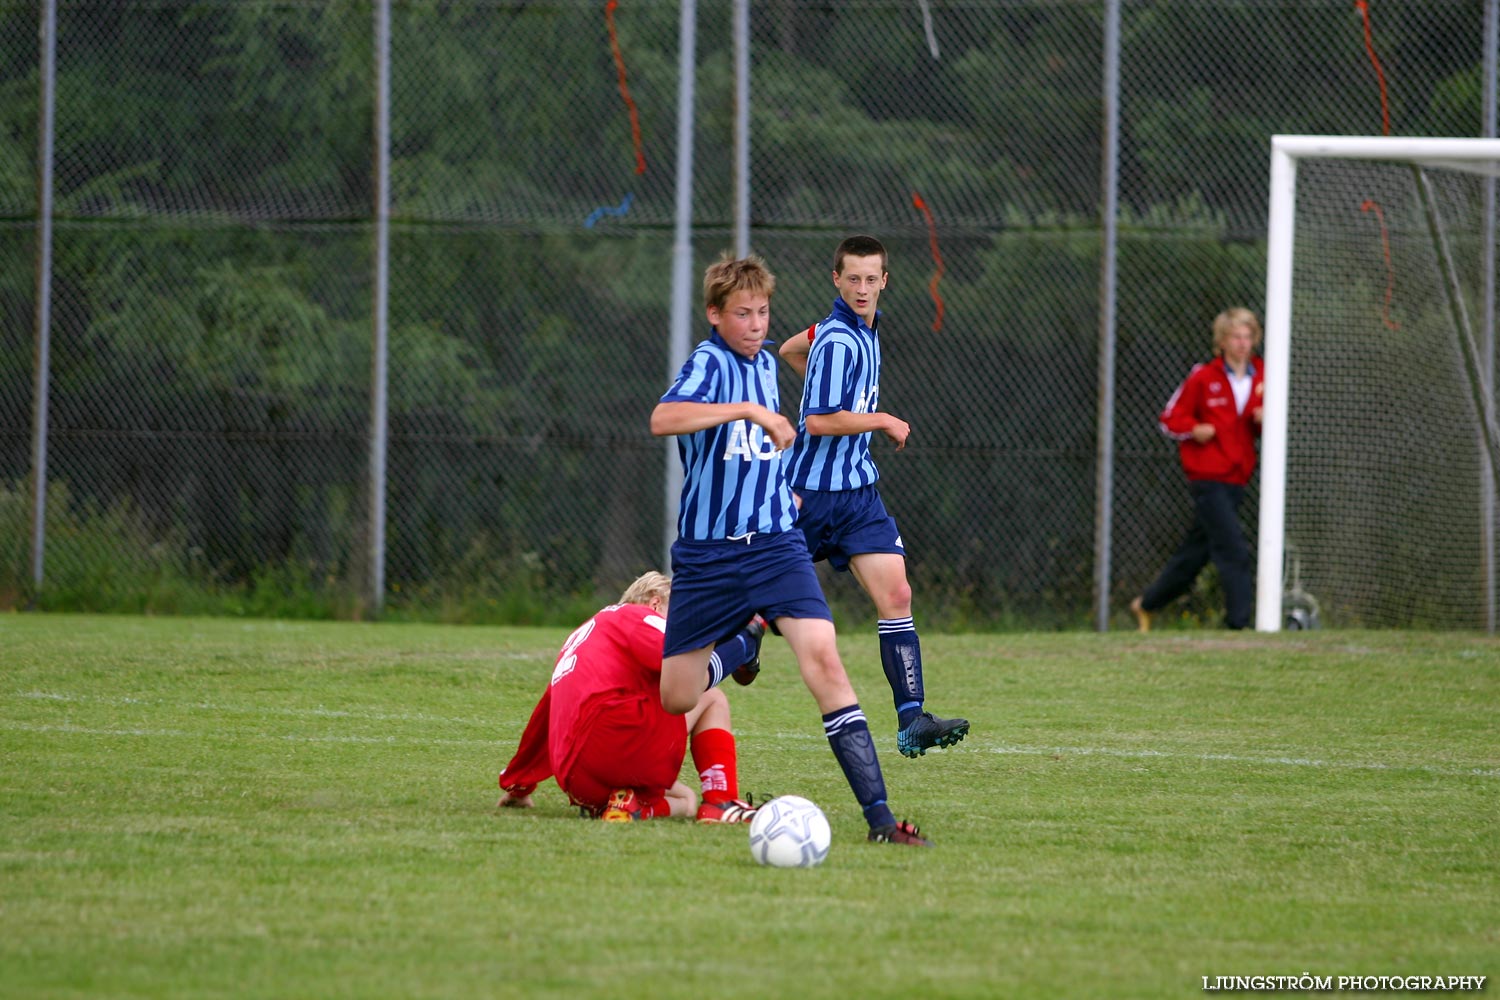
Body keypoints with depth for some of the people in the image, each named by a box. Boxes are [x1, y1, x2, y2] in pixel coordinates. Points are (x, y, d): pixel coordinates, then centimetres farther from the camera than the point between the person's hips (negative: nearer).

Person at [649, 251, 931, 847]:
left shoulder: (765, 363, 11)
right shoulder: (709, 362, -11)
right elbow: (663, 419, -34)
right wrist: (748, 410, -39)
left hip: (775, 545, 4)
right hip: (707, 551, -4)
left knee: (822, 656, -20)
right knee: (676, 700, 3)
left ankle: (878, 814, -24)